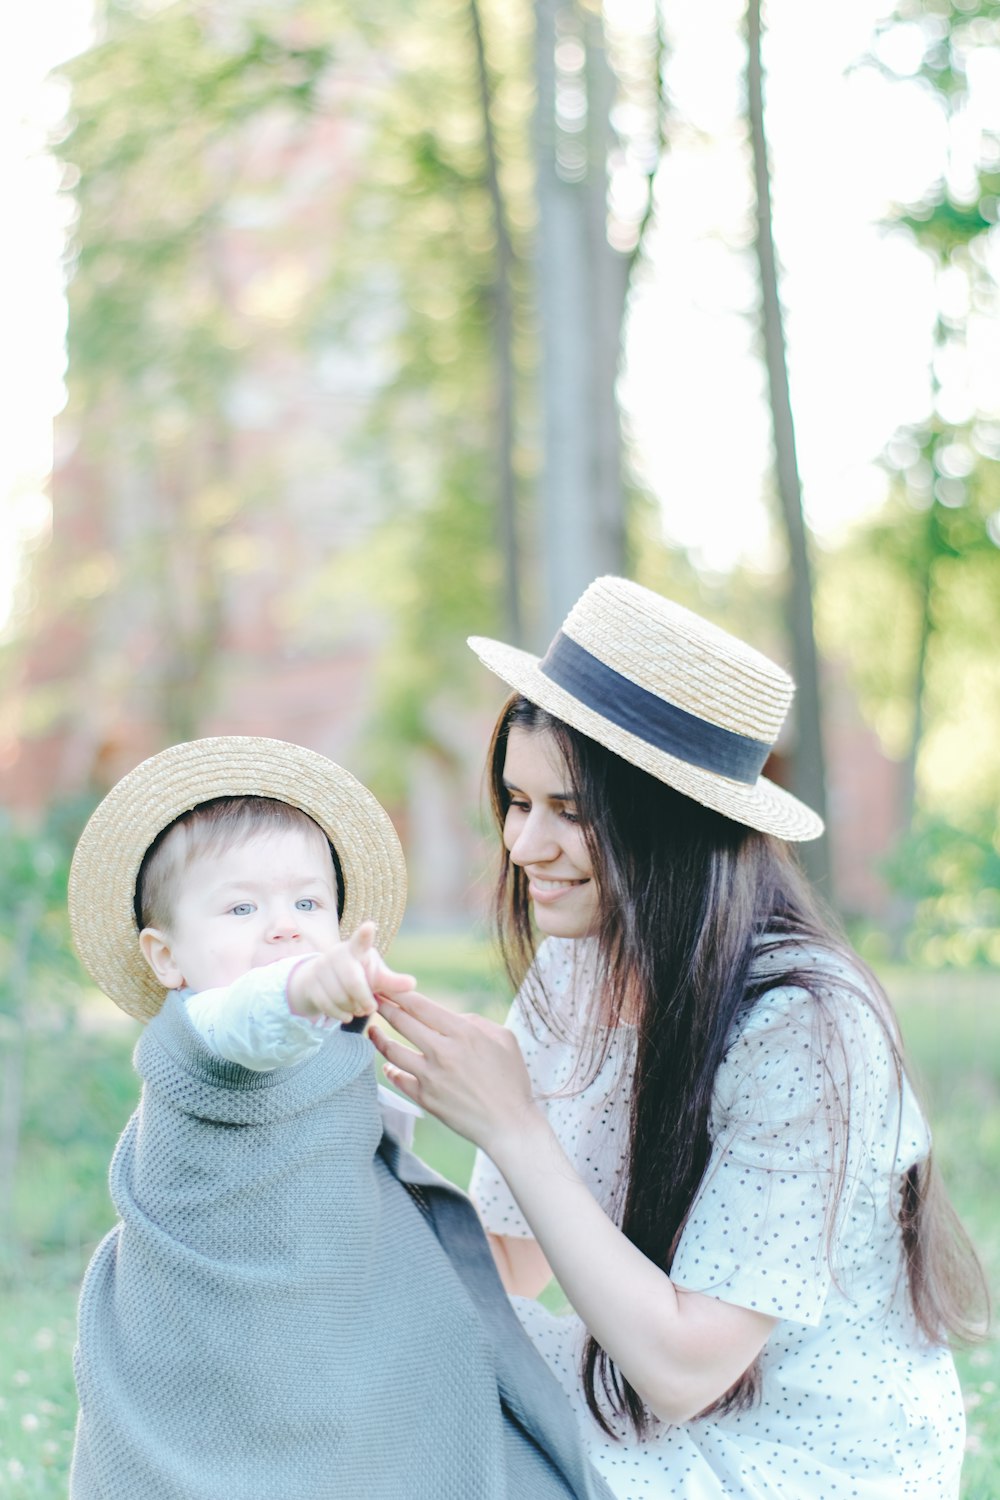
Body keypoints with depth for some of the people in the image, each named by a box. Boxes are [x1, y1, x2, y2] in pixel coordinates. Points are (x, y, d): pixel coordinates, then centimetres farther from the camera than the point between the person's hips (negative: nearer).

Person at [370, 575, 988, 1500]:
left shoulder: (805, 1027, -26)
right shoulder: (570, 971, -3)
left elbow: (681, 1367, -25)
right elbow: (518, 1268, 4)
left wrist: (509, 1125, -28)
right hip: (648, 1410, 7)